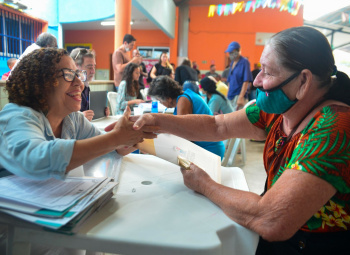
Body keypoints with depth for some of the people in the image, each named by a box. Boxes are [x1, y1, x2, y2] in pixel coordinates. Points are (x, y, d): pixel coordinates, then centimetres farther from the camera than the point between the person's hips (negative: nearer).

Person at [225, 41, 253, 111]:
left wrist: (241, 97, -21)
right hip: (231, 96, 8)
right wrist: (228, 94, 16)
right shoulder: (232, 63, 15)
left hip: (239, 95, -8)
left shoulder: (244, 62, -9)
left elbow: (246, 81, -15)